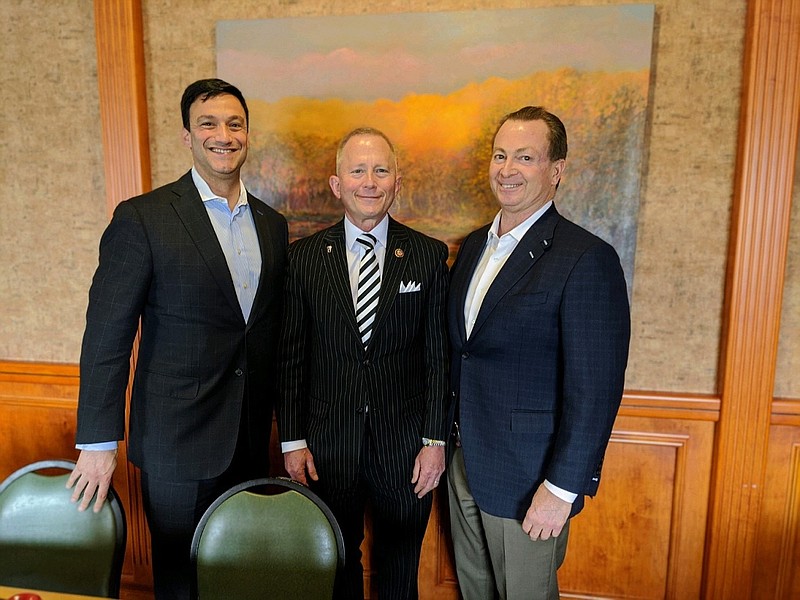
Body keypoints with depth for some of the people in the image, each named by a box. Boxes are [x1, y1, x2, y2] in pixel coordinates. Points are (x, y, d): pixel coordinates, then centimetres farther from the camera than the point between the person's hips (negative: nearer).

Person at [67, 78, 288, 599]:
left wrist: (273, 419, 12)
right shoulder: (142, 218, -10)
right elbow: (106, 336, -10)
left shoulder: (273, 225, 5)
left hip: (252, 439, 5)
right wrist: (98, 442, -9)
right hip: (177, 439, -4)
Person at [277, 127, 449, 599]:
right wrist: (293, 440, -1)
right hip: (328, 442, 1)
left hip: (405, 442, 0)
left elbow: (438, 356, -3)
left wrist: (435, 439, -5)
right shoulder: (304, 256, -2)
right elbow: (291, 356, 0)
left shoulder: (429, 255, -4)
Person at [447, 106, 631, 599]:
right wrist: (448, 438, 12)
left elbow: (596, 389, -20)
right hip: (465, 462, 7)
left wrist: (562, 488, -18)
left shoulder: (587, 259, -19)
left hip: (528, 478, -7)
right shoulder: (475, 246, 6)